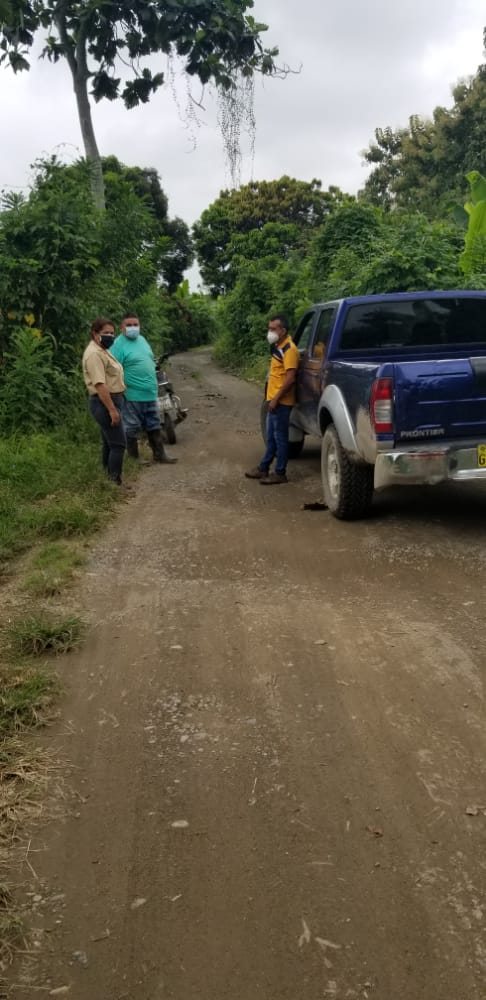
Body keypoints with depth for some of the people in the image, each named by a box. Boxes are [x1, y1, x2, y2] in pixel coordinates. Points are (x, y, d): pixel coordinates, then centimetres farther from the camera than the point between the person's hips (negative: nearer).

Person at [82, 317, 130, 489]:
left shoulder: (102, 351, 16)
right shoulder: (94, 353, -18)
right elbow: (100, 385, -25)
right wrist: (112, 410, -28)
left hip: (110, 401, 11)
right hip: (105, 403, -11)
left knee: (109, 443, 15)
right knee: (118, 443, -10)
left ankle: (108, 478, 23)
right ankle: (115, 481, -7)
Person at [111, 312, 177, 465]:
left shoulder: (142, 339, 12)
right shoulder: (119, 344, -14)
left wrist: (153, 383, 21)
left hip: (150, 393, 8)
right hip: (132, 395, -8)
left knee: (154, 425, 16)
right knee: (132, 428, 3)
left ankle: (159, 454, 27)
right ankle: (134, 458, 14)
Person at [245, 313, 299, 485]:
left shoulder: (289, 349, -16)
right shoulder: (278, 347, 14)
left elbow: (290, 378, -22)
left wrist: (276, 398, -21)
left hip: (281, 401, -10)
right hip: (274, 400, 10)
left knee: (280, 437, -2)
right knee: (271, 437, 15)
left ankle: (280, 473, 5)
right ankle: (264, 468, 24)